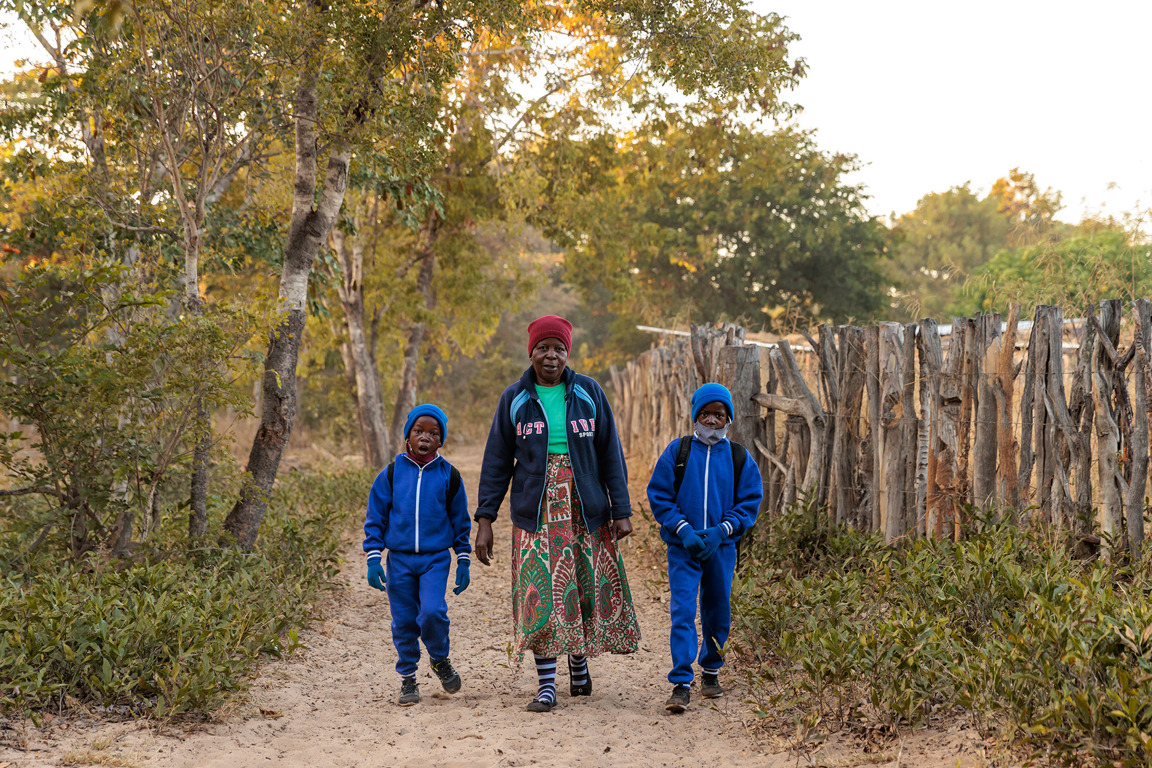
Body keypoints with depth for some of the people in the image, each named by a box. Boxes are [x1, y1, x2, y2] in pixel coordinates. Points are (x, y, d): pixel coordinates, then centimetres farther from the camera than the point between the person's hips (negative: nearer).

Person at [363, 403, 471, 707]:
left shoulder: (449, 476, 3)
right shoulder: (392, 473, 2)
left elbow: (460, 521, 10)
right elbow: (375, 517, 6)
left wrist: (463, 561, 8)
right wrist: (373, 559, 0)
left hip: (436, 558, -1)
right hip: (399, 559, 1)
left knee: (433, 612, -18)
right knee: (404, 622, 4)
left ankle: (440, 659, 10)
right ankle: (408, 679, 18)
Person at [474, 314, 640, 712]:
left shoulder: (588, 393, 2)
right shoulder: (514, 399, 2)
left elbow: (610, 453, 4)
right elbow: (497, 462, 4)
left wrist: (622, 511, -2)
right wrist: (485, 520, -1)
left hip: (586, 511, 1)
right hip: (536, 512, -1)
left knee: (590, 587, 6)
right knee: (541, 595, -5)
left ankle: (579, 659, 32)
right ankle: (546, 685, 3)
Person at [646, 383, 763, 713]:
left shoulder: (739, 458, 4)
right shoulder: (677, 451, 1)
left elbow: (750, 502, 4)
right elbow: (659, 496, 1)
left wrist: (721, 530, -10)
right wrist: (683, 529, -12)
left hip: (721, 546, 2)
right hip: (682, 546, -2)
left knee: (718, 611, 11)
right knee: (682, 610, -10)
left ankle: (711, 671, 31)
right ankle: (681, 684, -10)